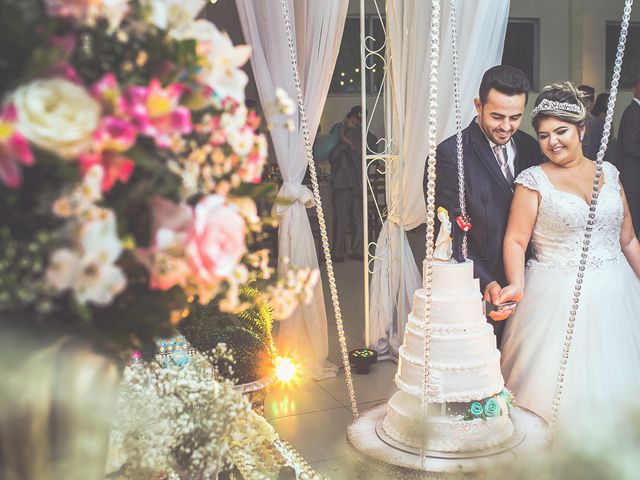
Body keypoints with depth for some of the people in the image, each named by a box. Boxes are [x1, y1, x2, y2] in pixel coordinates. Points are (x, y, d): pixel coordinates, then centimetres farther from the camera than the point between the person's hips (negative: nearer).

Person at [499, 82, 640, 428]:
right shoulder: (534, 180, -3)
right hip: (558, 300, -4)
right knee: (558, 390, -1)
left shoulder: (608, 172, 9)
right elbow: (516, 239, -11)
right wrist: (516, 285, -26)